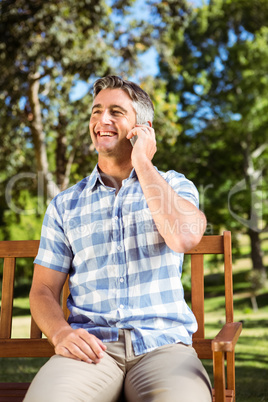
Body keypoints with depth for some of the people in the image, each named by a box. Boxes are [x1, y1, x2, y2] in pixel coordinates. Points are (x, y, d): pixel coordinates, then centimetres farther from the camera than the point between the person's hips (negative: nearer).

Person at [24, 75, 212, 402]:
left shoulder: (175, 185, 11)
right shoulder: (65, 205, 15)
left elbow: (185, 237, -12)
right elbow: (43, 291, 13)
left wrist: (143, 164, -3)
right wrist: (60, 333, -9)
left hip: (163, 343, -1)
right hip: (92, 347, 2)